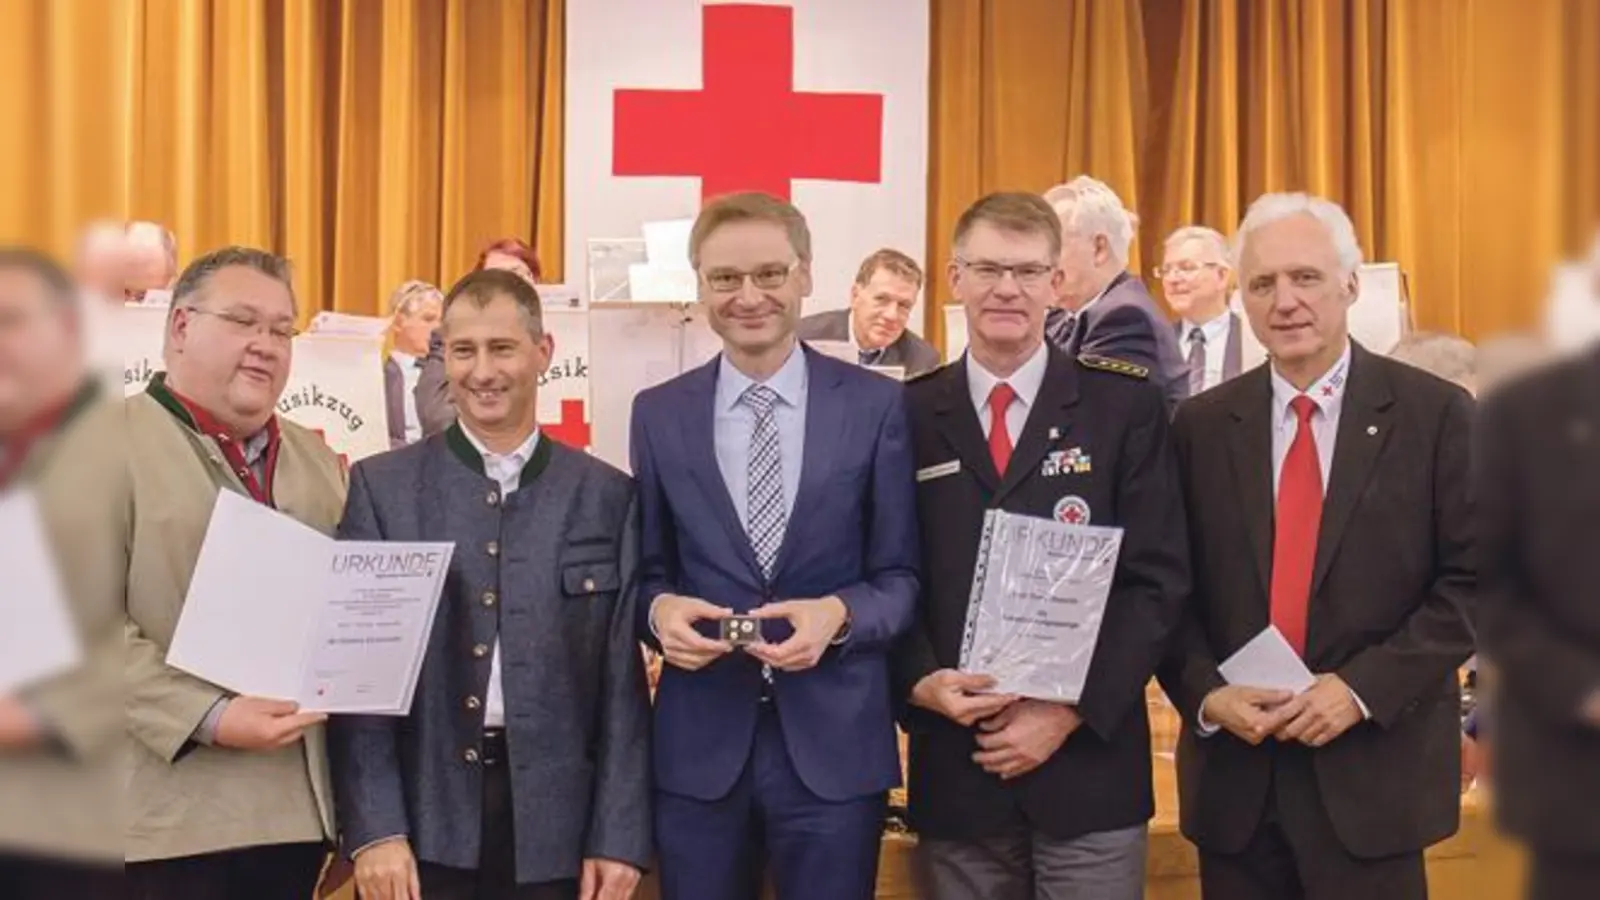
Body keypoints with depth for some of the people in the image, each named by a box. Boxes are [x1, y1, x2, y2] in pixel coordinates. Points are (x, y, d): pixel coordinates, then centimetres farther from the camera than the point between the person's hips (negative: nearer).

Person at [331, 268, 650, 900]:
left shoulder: (607, 496, 4)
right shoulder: (382, 487, 3)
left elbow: (623, 683, 3)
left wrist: (620, 836, -1)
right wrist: (374, 828, -8)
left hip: (557, 826, 1)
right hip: (422, 823, -1)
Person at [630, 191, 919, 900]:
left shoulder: (877, 405, 0)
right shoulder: (658, 414, 7)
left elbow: (903, 575, 1)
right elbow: (647, 570, 11)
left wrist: (838, 614, -18)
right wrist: (661, 608, -12)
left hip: (834, 741, -1)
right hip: (699, 743, 2)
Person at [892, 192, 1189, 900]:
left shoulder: (1126, 405, 0)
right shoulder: (908, 414, 5)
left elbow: (1158, 579, -4)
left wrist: (1070, 711, -11)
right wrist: (920, 681, -12)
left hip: (1089, 761, -1)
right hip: (955, 767, 2)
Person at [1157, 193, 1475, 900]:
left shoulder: (1436, 413, -2)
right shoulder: (1200, 425, 6)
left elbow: (1471, 580, -5)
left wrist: (1362, 688, -14)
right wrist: (1205, 693, -9)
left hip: (1374, 774, -2)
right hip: (1235, 773, 2)